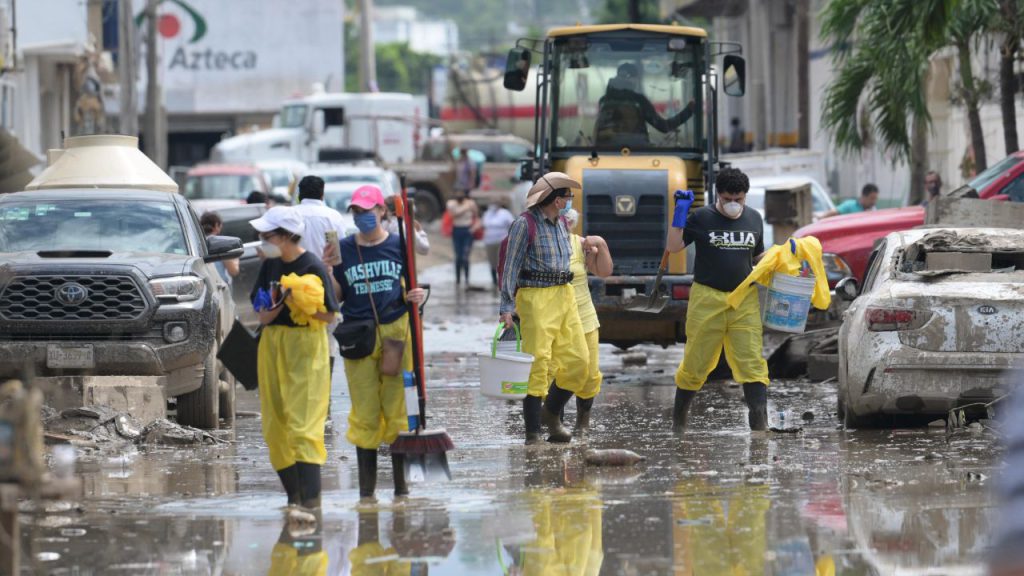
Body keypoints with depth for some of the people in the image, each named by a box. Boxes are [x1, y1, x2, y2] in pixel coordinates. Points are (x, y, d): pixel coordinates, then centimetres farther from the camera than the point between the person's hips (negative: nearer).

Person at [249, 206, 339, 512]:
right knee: (275, 424, 8)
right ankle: (293, 494, 16)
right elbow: (258, 304, 17)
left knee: (304, 425, -13)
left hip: (305, 346, -7)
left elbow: (329, 314, -10)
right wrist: (265, 314, -6)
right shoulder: (270, 265, 9)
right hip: (272, 343, 7)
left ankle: (311, 498, -17)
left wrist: (299, 304, -24)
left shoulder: (313, 267, -11)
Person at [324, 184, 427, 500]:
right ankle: (366, 486, 6)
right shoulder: (343, 249, 6)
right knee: (364, 412, 0)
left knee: (398, 408, -2)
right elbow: (336, 296, 8)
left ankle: (401, 483, 5)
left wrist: (415, 297, -10)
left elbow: (410, 289, 12)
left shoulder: (399, 246, 5)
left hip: (396, 332, -1)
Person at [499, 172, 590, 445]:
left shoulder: (561, 223, 13)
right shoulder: (526, 223, -9)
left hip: (565, 296, 7)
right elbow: (511, 266, -10)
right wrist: (506, 306, -16)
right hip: (535, 297, -7)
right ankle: (533, 434, -5)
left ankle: (551, 414, 24)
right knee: (538, 365, -9)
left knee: (578, 361, 3)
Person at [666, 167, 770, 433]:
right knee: (696, 361, 6)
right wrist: (680, 213, -15)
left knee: (752, 362, -6)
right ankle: (679, 416, 22)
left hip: (745, 301, 2)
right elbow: (673, 246, -6)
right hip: (707, 298, -2)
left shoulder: (754, 219, 10)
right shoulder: (702, 218, -2)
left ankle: (759, 423, -8)